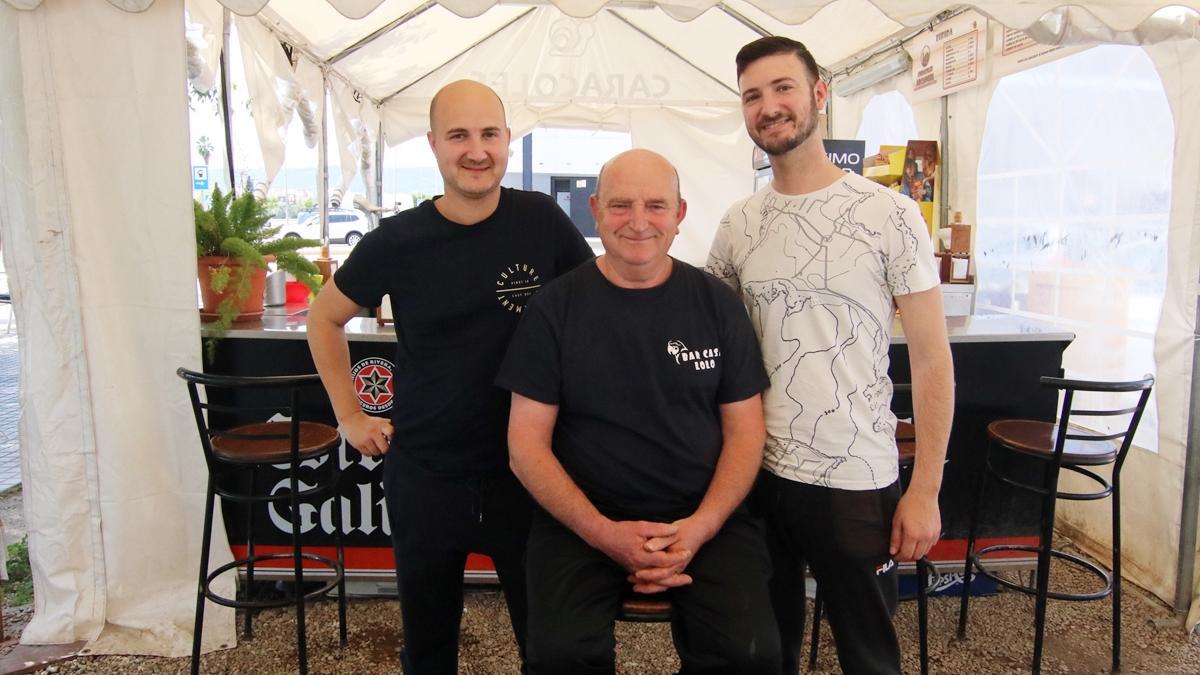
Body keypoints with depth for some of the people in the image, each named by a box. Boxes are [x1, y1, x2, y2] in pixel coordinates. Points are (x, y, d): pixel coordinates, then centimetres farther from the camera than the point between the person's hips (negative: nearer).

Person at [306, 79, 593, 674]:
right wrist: (349, 415, 5)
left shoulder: (542, 221, -7)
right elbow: (324, 318, 9)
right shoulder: (396, 242, -7)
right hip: (424, 473, 1)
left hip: (526, 467, 0)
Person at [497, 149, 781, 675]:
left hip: (706, 517, 1)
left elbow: (744, 431, 6)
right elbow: (527, 442, -1)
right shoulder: (555, 308, 0)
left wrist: (701, 527, -11)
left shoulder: (717, 305, 4)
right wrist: (603, 531, -14)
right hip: (582, 519, -1)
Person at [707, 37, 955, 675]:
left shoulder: (889, 215, -8)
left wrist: (925, 489, -9)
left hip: (856, 480, -3)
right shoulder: (737, 226, 3)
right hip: (755, 474, 4)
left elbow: (931, 359, -7)